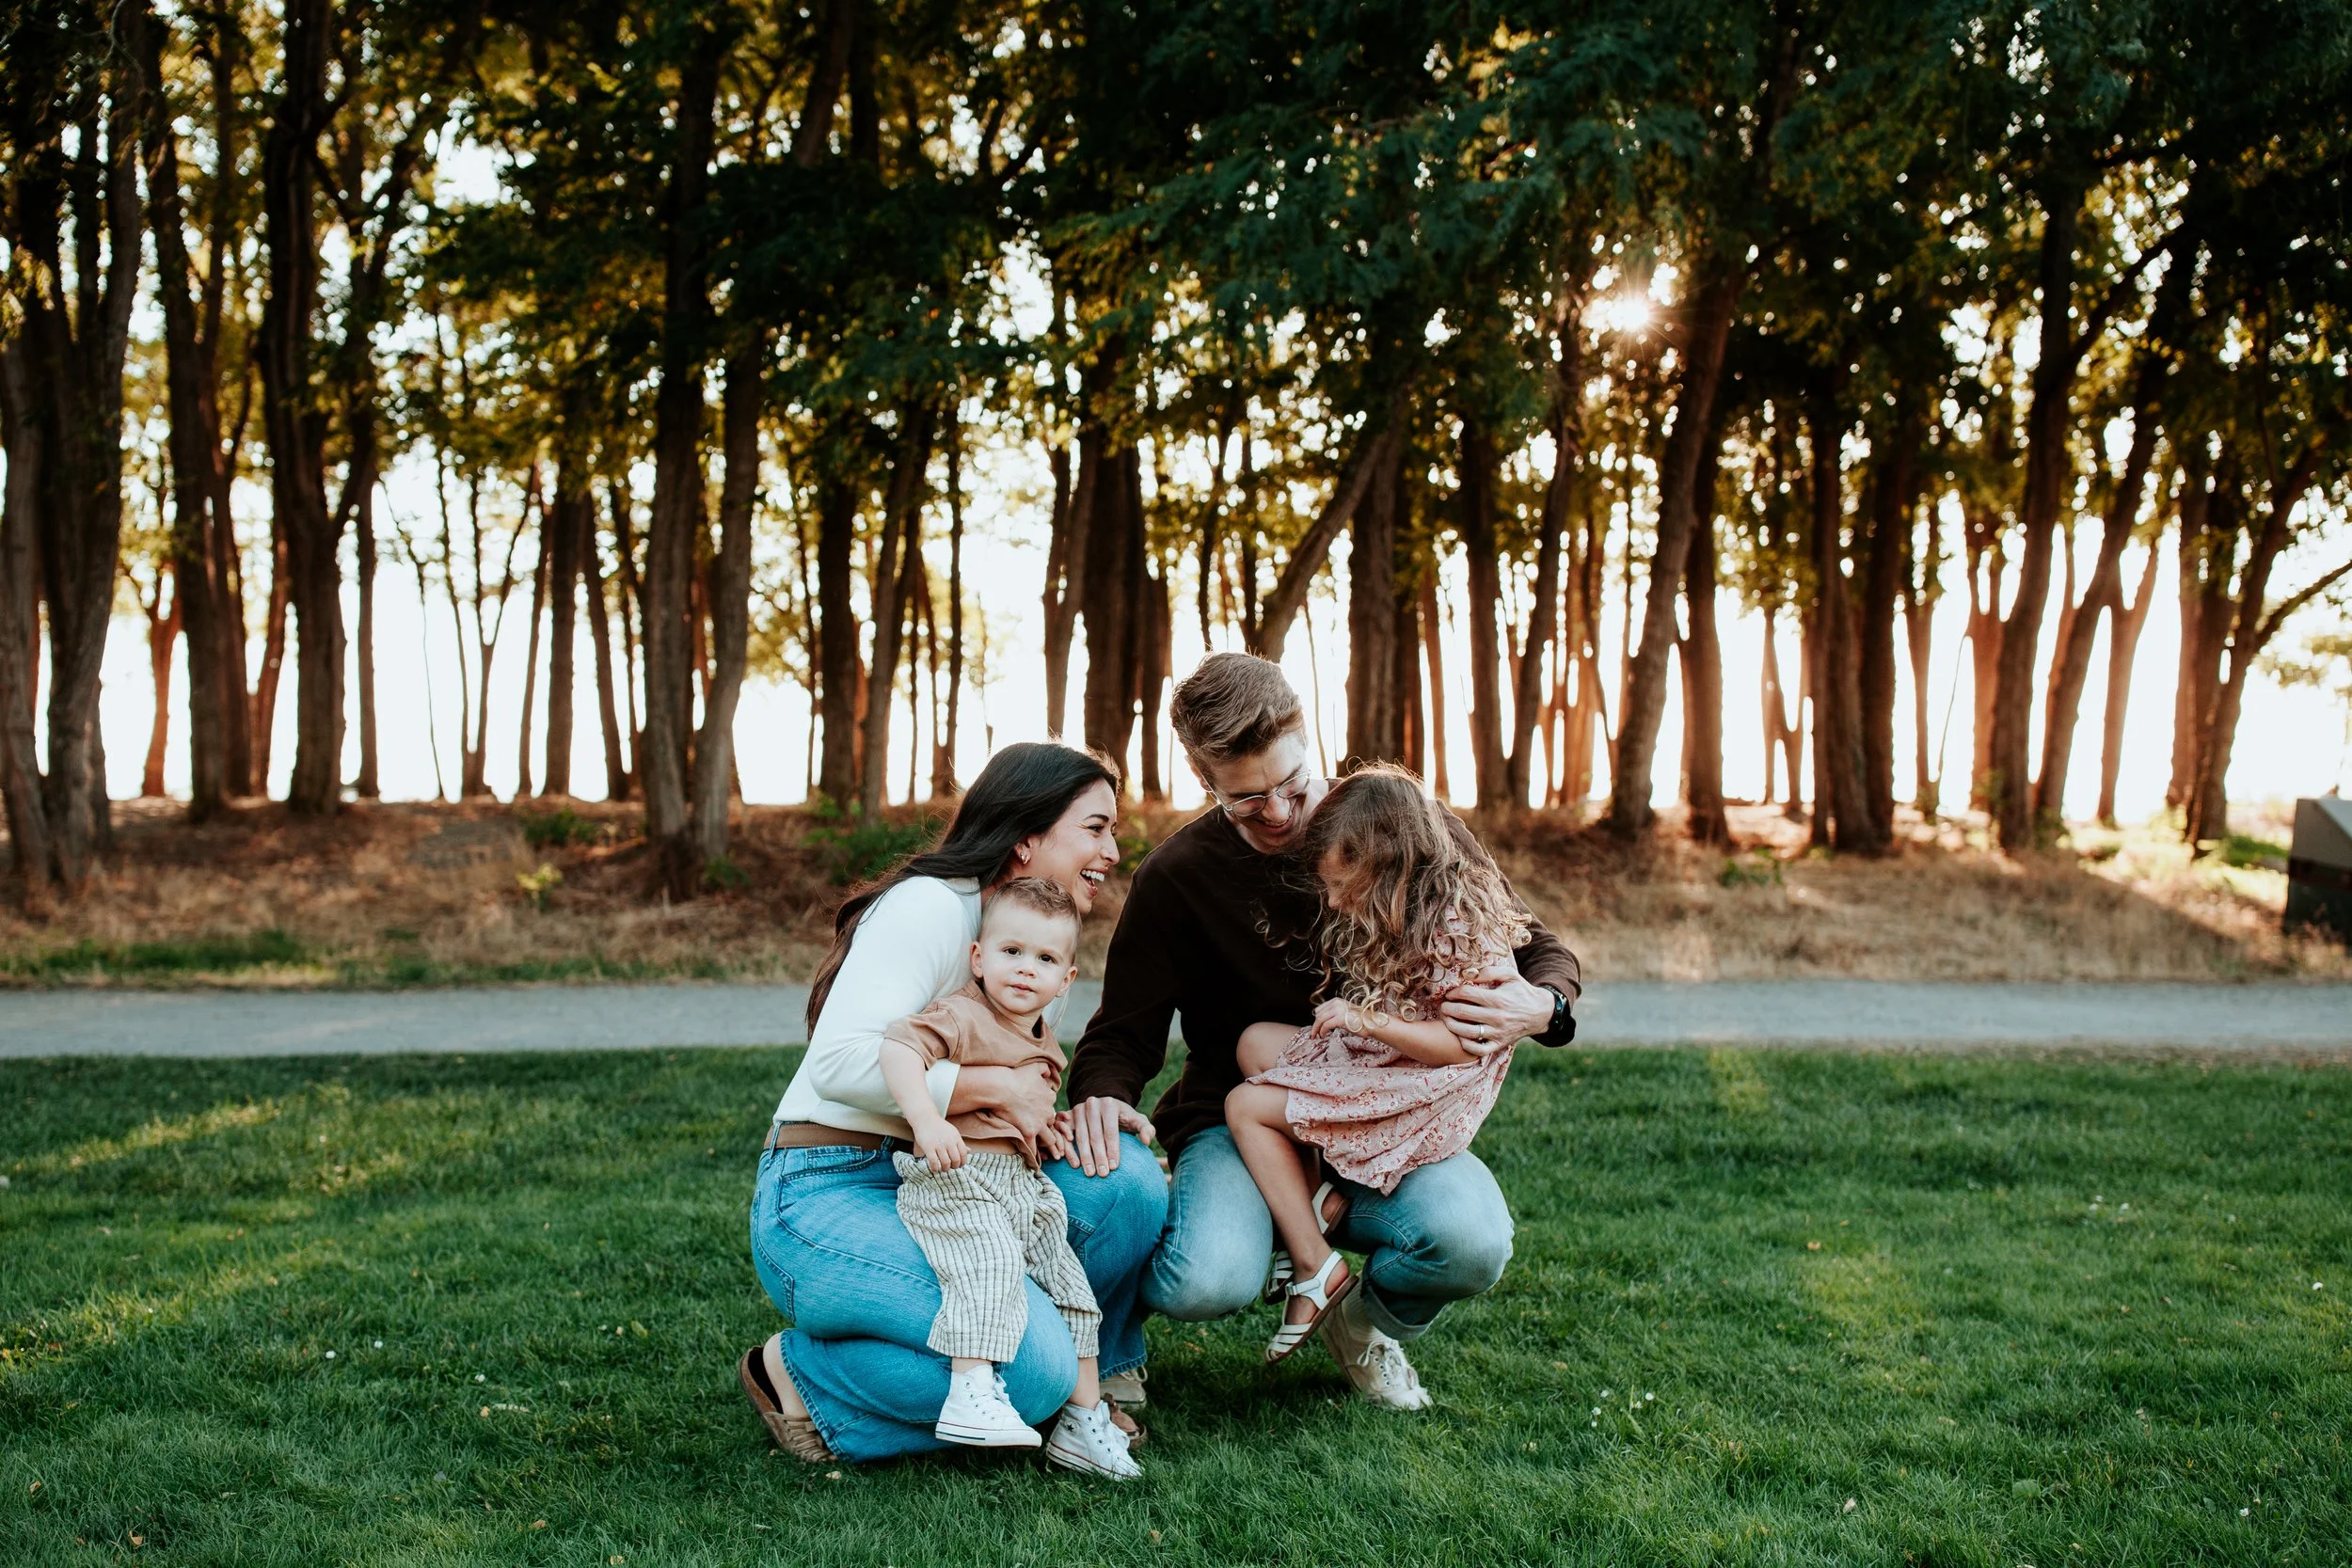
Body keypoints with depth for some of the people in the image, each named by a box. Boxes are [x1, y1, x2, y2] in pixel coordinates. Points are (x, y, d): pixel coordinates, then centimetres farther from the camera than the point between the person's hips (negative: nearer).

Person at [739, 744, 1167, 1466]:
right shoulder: (929, 907, -15)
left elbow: (1024, 1109, 17)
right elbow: (842, 1063, -27)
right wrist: (998, 1087, -22)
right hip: (829, 1196, -8)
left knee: (1125, 1175, -13)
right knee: (1030, 1371, -25)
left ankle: (1090, 1381, 8)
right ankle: (803, 1377, -4)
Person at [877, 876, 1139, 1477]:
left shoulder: (1045, 1048, 19)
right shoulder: (961, 1017, -10)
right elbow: (898, 1047, -26)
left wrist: (1042, 1129, 14)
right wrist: (925, 1118, -39)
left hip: (1023, 1189, 9)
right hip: (954, 1180, -9)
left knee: (1070, 1286, 10)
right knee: (991, 1264, -33)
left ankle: (1084, 1422, 19)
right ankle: (971, 1396, -39)